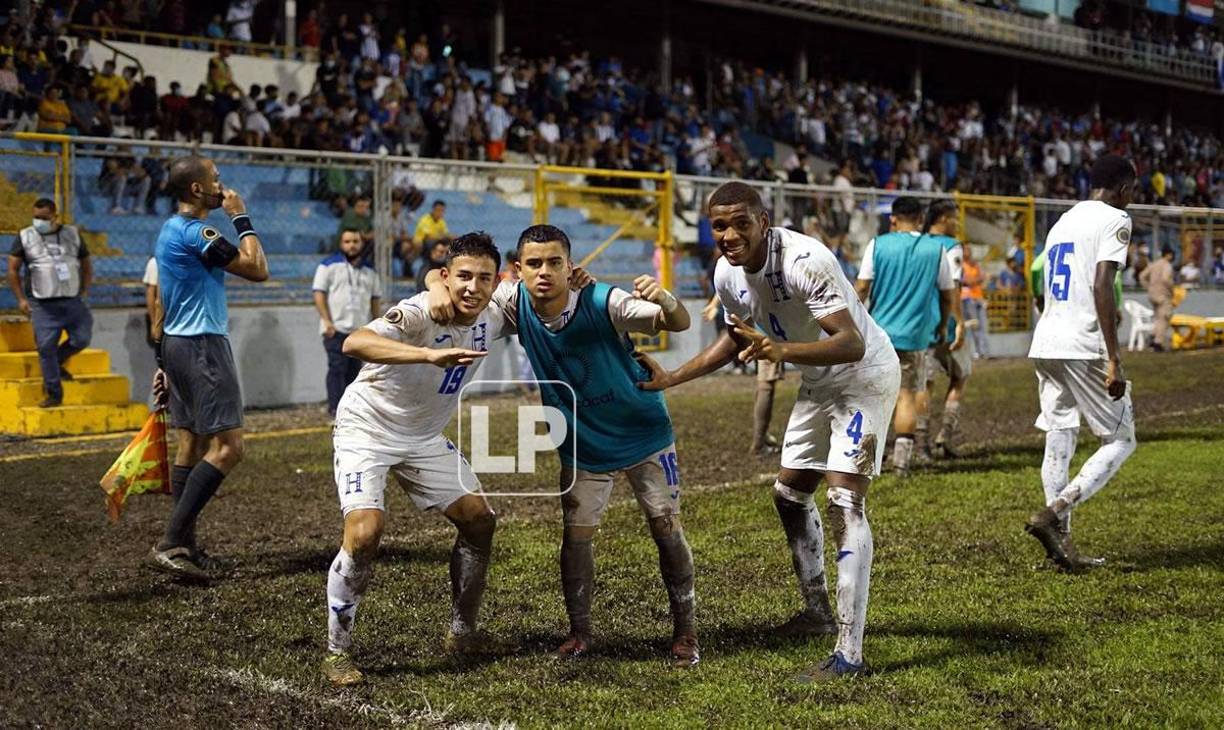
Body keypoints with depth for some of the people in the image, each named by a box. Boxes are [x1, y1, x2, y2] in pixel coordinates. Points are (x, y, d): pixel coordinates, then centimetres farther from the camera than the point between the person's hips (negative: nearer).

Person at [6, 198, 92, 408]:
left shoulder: (72, 234, 9)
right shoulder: (25, 237, 3)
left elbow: (86, 264, 17)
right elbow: (13, 269, 5)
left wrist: (85, 291, 7)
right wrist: (20, 299, -2)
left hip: (72, 300, 2)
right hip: (42, 304, -2)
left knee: (81, 339, -6)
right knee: (46, 346, -6)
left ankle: (56, 362, 25)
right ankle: (54, 394, 2)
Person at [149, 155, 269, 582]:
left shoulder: (171, 230, 16)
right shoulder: (195, 232, -16)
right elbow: (257, 270, -15)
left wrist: (167, 361, 25)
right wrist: (241, 218, -4)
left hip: (178, 345, 11)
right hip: (202, 346, -11)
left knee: (191, 445, 11)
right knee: (227, 448, -13)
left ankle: (184, 546, 14)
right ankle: (170, 543, -17)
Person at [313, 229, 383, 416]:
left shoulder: (370, 270, 16)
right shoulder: (329, 265, 1)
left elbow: (375, 300, 19)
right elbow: (319, 293, -4)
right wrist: (327, 321, -14)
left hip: (361, 330, 5)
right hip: (336, 329, -5)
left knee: (354, 370, 6)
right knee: (337, 369, -10)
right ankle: (336, 409, -11)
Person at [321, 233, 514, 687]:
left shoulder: (492, 318, -9)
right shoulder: (420, 313, -30)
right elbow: (354, 343, -48)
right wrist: (430, 354, -61)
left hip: (424, 437, 7)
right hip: (367, 430, -7)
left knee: (479, 519, 5)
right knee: (364, 533, -22)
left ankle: (463, 633, 23)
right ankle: (337, 652, -5)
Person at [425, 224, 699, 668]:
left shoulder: (603, 302, -28)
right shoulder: (516, 303, -18)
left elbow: (678, 324, -36)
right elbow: (443, 274, -10)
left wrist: (665, 299, -59)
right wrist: (439, 287, -34)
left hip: (644, 433, -3)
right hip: (581, 444, 3)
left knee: (666, 526, 0)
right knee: (576, 535, 2)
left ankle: (685, 631, 15)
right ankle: (580, 632, 20)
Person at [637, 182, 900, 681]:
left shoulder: (805, 261, -32)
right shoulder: (728, 275, -6)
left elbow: (852, 344, -39)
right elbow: (737, 337, 13)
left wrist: (782, 350, -54)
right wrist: (671, 379, 8)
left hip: (865, 375, -9)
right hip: (820, 382, 9)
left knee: (844, 502, -19)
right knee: (790, 494, 16)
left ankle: (849, 654, -18)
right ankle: (817, 611, 35)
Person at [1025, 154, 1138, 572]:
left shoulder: (1063, 221, 20)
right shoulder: (1114, 219, -4)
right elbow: (1102, 287, -16)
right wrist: (1114, 360, -18)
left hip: (1045, 345, 8)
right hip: (1084, 346, -8)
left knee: (1059, 441, 9)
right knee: (1121, 441, 3)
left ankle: (1061, 542, 10)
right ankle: (1054, 513, -12)